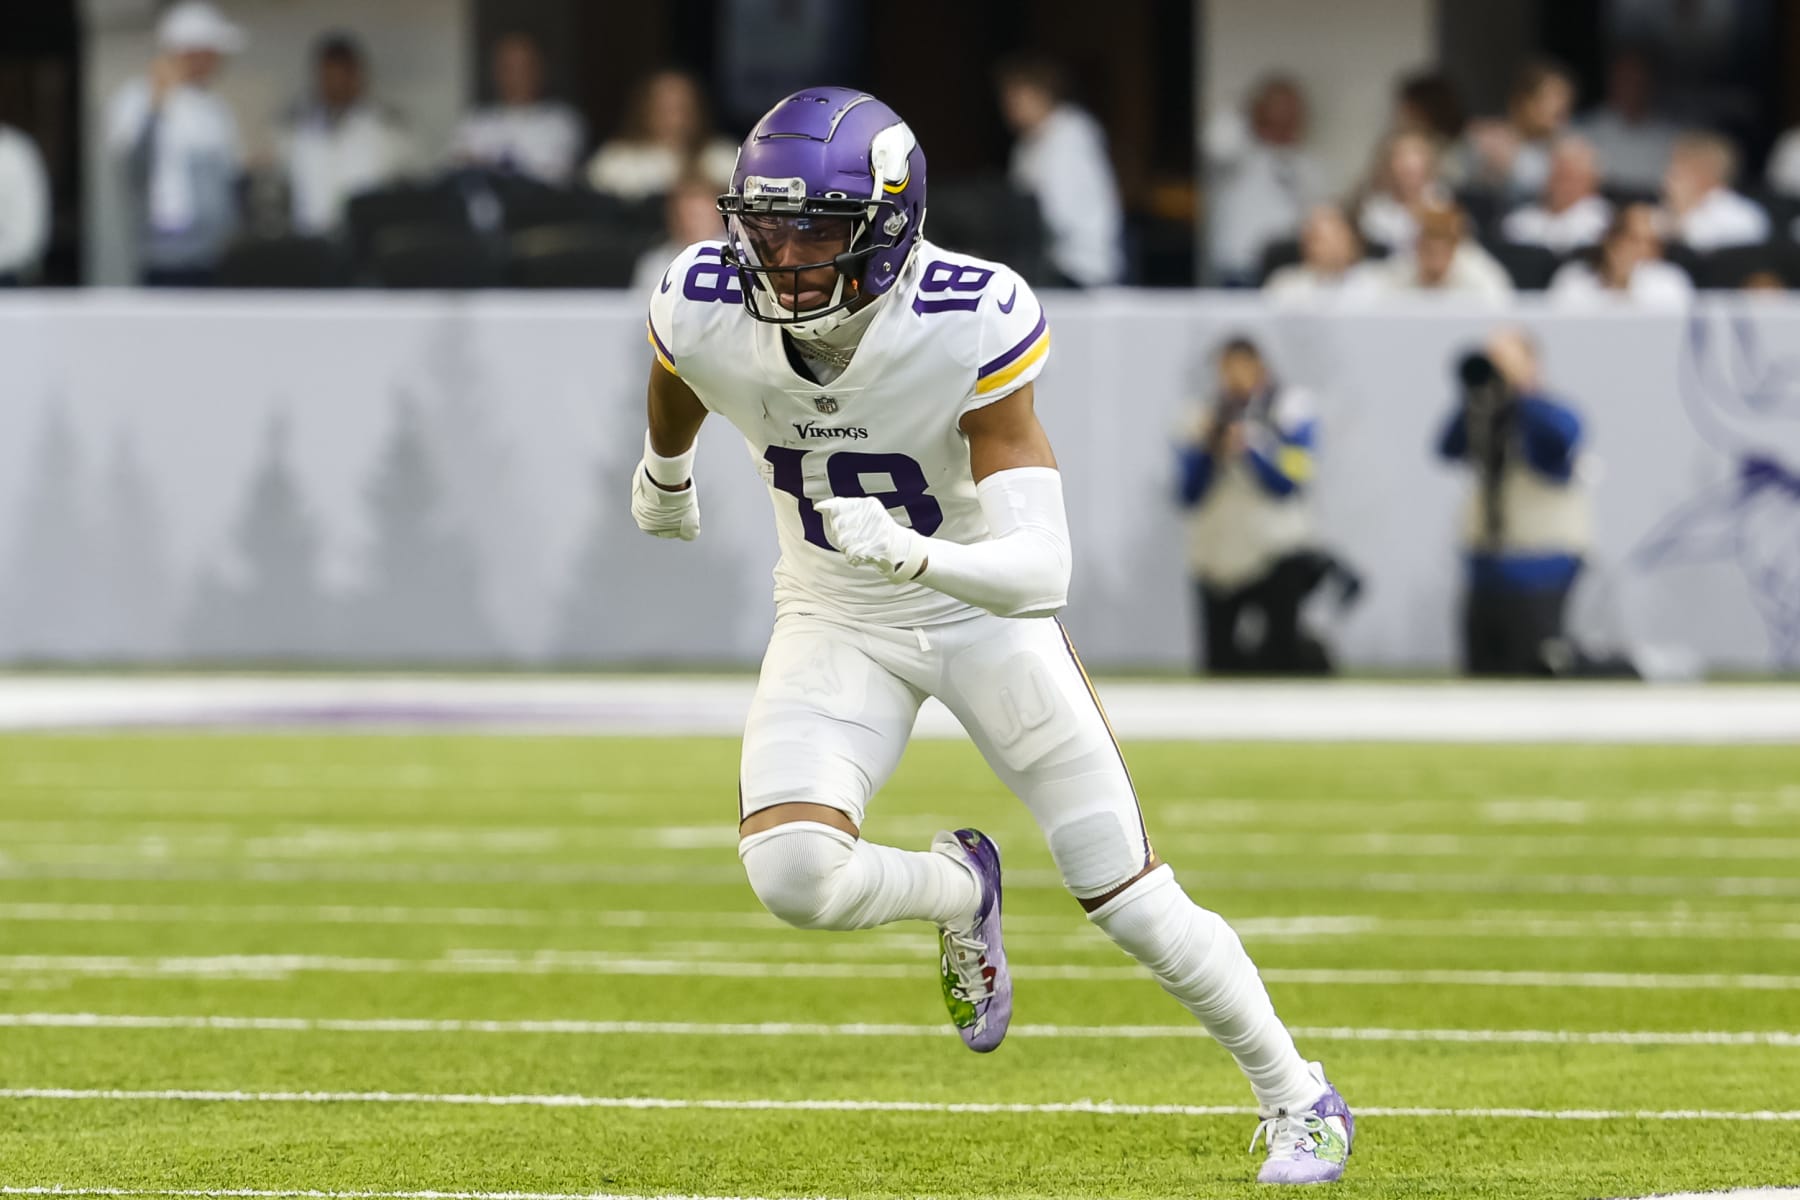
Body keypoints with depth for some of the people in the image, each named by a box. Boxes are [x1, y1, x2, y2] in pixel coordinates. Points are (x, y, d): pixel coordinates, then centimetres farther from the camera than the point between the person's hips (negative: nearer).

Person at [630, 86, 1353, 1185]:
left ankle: (1296, 1096, 23)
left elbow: (1043, 568, -35)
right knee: (792, 873, -23)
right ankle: (958, 891, 12)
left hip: (983, 611, -2)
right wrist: (664, 474, 28)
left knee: (1134, 902, -2)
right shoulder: (708, 312, -22)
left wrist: (912, 554, -54)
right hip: (837, 626, 2)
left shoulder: (966, 329, -31)